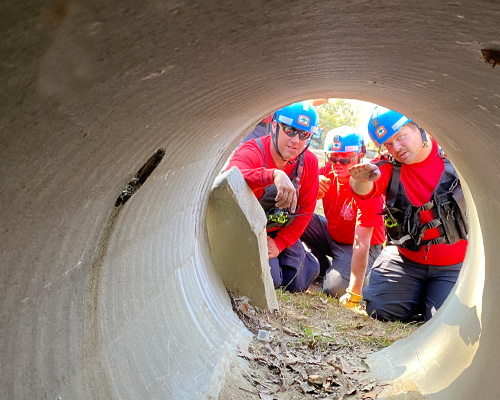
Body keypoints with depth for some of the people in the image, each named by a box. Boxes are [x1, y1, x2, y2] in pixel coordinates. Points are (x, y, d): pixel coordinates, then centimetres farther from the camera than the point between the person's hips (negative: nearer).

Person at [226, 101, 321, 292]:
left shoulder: (309, 162, -12)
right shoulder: (252, 152, -28)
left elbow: (305, 210, -5)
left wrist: (280, 244, -10)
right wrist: (274, 174, -65)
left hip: (281, 232, 5)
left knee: (297, 284, 8)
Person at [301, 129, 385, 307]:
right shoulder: (327, 172, -13)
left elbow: (361, 244, -33)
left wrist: (354, 294, -34)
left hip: (353, 246, -5)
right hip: (330, 233, 5)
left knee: (336, 288, -28)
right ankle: (324, 267, 3)